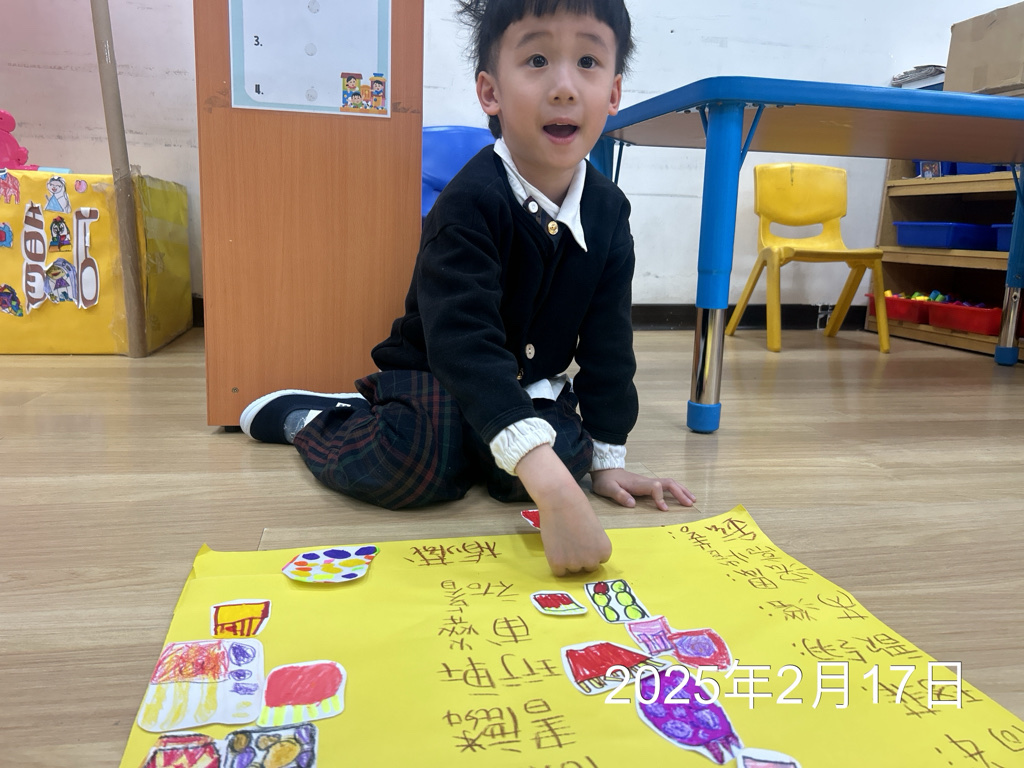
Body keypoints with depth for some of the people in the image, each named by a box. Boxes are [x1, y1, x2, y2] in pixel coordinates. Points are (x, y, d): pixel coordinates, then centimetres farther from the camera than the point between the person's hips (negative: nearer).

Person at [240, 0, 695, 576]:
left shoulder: (608, 209, -8)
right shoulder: (470, 204, -29)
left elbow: (608, 343, -1)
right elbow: (465, 346, -42)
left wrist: (607, 458, -4)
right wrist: (551, 486, -53)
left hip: (533, 392, 5)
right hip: (434, 377, -4)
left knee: (570, 448, -24)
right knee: (415, 463, -32)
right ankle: (308, 416, 3)